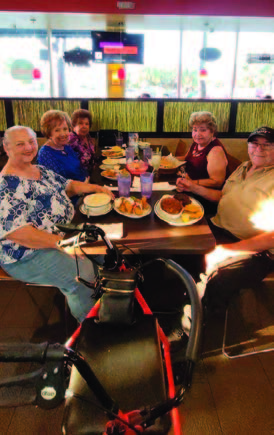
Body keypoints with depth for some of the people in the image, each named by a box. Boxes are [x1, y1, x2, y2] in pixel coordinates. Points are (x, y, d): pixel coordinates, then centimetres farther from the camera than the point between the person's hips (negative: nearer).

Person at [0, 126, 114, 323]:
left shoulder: (42, 170, 9)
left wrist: (95, 187, 4)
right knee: (85, 272, -24)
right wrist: (60, 242, -31)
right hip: (29, 253, -9)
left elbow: (68, 185, 20)